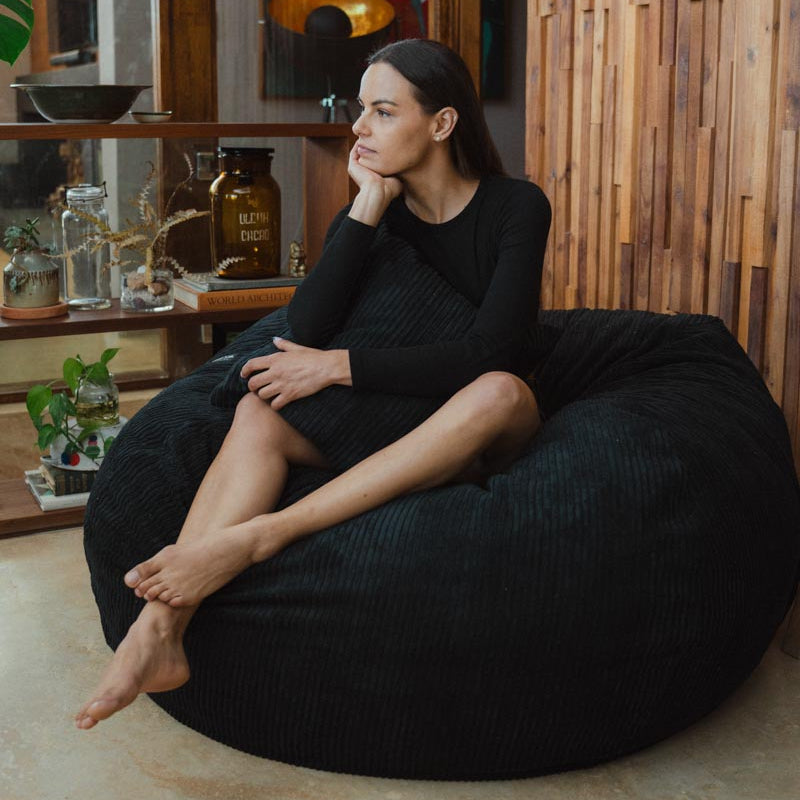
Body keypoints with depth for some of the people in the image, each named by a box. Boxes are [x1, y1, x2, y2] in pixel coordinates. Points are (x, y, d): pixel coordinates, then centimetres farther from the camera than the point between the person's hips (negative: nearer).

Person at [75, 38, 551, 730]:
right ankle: (159, 630, -39)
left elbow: (491, 354, -23)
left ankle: (255, 536, -43)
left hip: (480, 439, -3)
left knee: (500, 390, -37)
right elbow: (307, 328, -14)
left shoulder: (516, 206, -9)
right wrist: (370, 206, -17)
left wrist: (338, 367, -23)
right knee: (258, 409, -24)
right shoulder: (371, 210, 3)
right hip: (381, 425, 3)